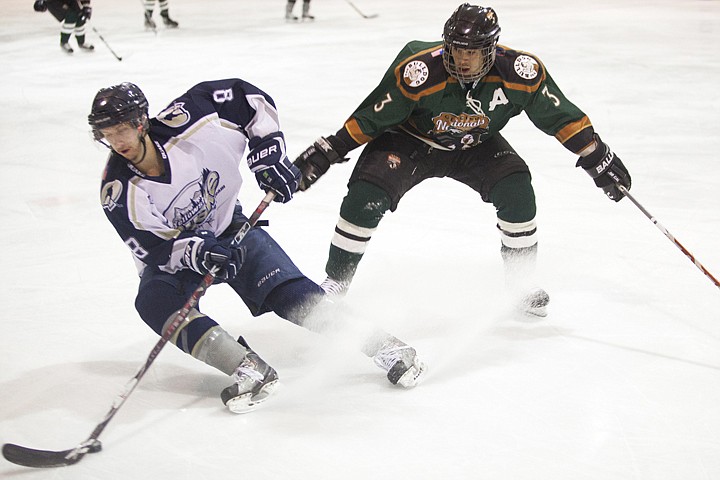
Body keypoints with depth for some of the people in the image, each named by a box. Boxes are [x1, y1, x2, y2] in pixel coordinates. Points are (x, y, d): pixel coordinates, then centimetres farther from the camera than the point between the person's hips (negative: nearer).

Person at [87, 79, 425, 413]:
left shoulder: (182, 122, -22)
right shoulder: (119, 190, -21)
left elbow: (247, 97, -9)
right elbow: (155, 249, -22)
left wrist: (267, 153, -16)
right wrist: (196, 252, -41)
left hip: (228, 228, 0)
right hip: (172, 255, 1)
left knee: (287, 292, -21)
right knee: (153, 303, -30)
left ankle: (382, 345, -13)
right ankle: (251, 370, -34)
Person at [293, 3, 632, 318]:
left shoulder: (520, 73, -27)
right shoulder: (419, 72, -35)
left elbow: (559, 115, -13)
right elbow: (369, 118, -23)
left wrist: (597, 156, -12)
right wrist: (327, 152, -23)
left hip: (476, 146, 2)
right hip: (412, 140, -2)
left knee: (517, 192, -18)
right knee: (365, 196, -20)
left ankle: (521, 283, 4)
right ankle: (336, 281, 1)